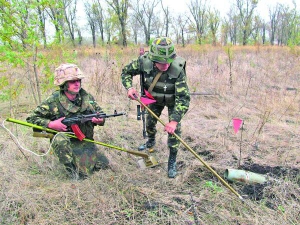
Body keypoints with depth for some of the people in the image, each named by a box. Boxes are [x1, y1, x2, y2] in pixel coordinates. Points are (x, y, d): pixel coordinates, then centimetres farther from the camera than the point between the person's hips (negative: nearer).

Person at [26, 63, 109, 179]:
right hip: (66, 143, -4)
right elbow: (31, 118, -8)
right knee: (60, 139, -38)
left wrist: (100, 120, -14)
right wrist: (51, 124, -22)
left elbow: (100, 112, 10)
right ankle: (72, 169, -16)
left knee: (104, 165, -2)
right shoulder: (53, 101, -13)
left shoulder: (87, 97, -1)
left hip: (86, 142, 4)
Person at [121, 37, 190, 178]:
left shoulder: (178, 70, -40)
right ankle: (151, 142, 51)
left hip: (173, 100, -3)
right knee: (150, 120, 18)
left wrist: (174, 120, -48)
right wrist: (129, 88, -30)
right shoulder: (144, 61, -31)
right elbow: (126, 71, -13)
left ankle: (172, 161, 7)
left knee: (174, 128, -10)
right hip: (155, 98, 3)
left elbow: (183, 98, -40)